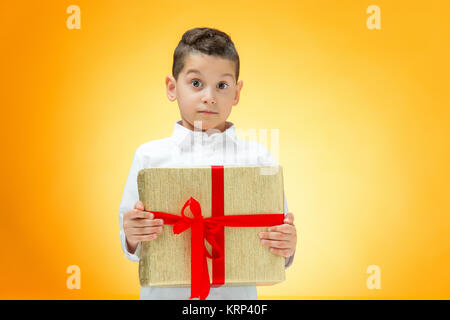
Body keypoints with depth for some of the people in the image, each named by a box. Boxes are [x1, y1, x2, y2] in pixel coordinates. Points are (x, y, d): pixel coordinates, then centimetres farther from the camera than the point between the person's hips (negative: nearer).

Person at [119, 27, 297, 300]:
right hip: (165, 291, 0)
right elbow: (131, 243, 2)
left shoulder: (257, 157, -2)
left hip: (235, 291, 0)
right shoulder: (149, 155, -1)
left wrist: (287, 246, -20)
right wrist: (132, 236, -19)